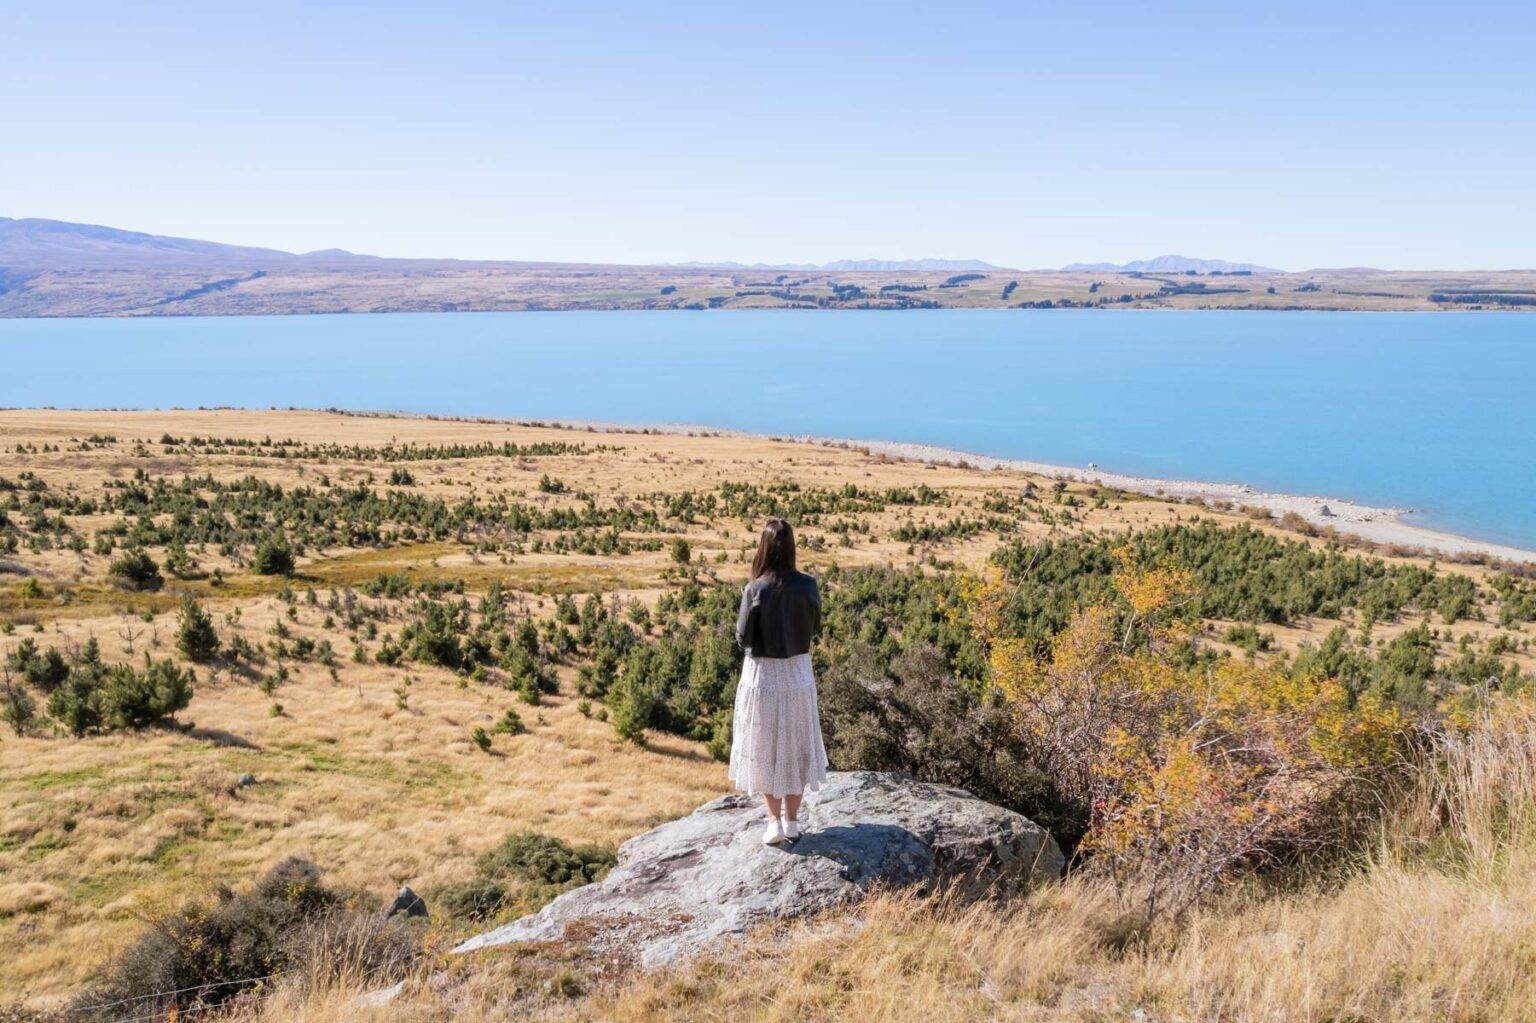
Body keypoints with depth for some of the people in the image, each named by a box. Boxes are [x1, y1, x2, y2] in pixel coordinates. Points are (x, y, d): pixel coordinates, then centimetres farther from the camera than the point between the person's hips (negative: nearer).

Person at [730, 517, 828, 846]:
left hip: (762, 676, -2)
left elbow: (743, 638, -12)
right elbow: (814, 628, 2)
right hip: (798, 673, 3)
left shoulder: (755, 589, -18)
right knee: (795, 745, 16)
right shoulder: (808, 586, -10)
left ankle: (775, 821, 13)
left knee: (764, 748, 13)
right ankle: (791, 819, 24)